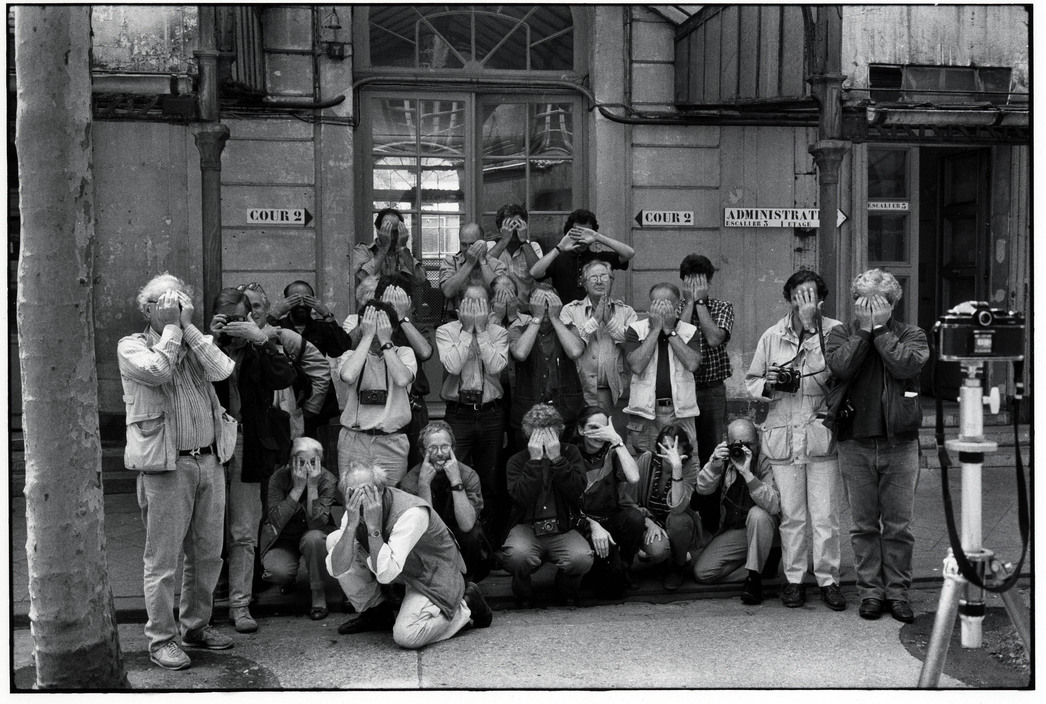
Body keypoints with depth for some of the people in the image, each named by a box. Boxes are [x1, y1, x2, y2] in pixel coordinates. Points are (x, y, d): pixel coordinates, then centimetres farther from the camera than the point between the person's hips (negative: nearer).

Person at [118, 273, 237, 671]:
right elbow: (157, 371, -19)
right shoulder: (132, 346, 2)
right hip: (166, 465, -5)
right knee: (163, 558, -2)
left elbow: (222, 370, -5)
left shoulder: (195, 343, 15)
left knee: (208, 554, 11)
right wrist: (171, 328, -8)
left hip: (210, 460, 5)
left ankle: (196, 626, 25)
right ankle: (161, 639, 7)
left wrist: (188, 326, -3)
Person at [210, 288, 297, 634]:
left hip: (249, 449, 0)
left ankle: (239, 605, 11)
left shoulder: (259, 350, 6)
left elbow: (285, 377, -12)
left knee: (244, 534, 3)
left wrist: (261, 339, -19)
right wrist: (212, 342, -16)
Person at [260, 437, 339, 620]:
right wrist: (298, 487, -34)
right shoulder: (279, 478, -19)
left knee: (313, 538, -36)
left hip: (314, 534, 0)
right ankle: (289, 579, 11)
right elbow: (276, 521, -29)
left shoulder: (328, 480, -19)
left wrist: (312, 486, -36)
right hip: (283, 537, 0)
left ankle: (318, 592, -13)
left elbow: (317, 524, -29)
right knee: (277, 571, -30)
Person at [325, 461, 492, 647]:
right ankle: (375, 611, 8)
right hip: (402, 573, 7)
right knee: (334, 540, -7)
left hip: (433, 575, -7)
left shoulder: (411, 513, -33)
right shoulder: (356, 509, -13)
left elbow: (385, 574, -38)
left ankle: (465, 607, -1)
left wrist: (374, 526, -40)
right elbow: (337, 569, -21)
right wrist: (351, 525, -33)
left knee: (406, 636, -30)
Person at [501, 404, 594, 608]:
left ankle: (567, 588, 9)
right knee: (516, 555, -34)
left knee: (582, 558, -29)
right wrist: (535, 460, -20)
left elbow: (577, 490, -12)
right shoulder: (516, 461, 0)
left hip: (563, 530, 1)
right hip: (527, 528, -1)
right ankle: (523, 592, 2)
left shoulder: (570, 453, 4)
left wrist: (556, 458, -18)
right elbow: (521, 497, -17)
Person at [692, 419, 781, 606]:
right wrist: (714, 464, -31)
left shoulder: (766, 462, -20)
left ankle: (754, 578, -23)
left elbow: (774, 506, -33)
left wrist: (747, 473, -41)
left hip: (764, 526, -4)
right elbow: (703, 489, -13)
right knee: (701, 572, -12)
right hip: (732, 531, 4)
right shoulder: (725, 458, -7)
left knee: (757, 514, -38)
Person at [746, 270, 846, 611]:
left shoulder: (834, 331, -1)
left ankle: (828, 579, 12)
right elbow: (751, 380, 14)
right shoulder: (772, 336, 7)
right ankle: (794, 579, 18)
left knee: (825, 515, 0)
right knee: (791, 515, 7)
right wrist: (769, 384, -8)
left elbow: (827, 373, -16)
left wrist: (811, 325, -18)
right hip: (783, 435, 2)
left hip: (821, 433, -2)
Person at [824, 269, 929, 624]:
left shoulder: (911, 334, 5)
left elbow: (907, 365, -15)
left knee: (898, 525, 4)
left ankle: (897, 592, 16)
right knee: (864, 525, 7)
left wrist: (881, 328, -9)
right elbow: (840, 367, -14)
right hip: (855, 443, 1)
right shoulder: (841, 333, 6)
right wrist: (864, 329, -11)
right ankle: (870, 591, 17)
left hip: (900, 443, 0)